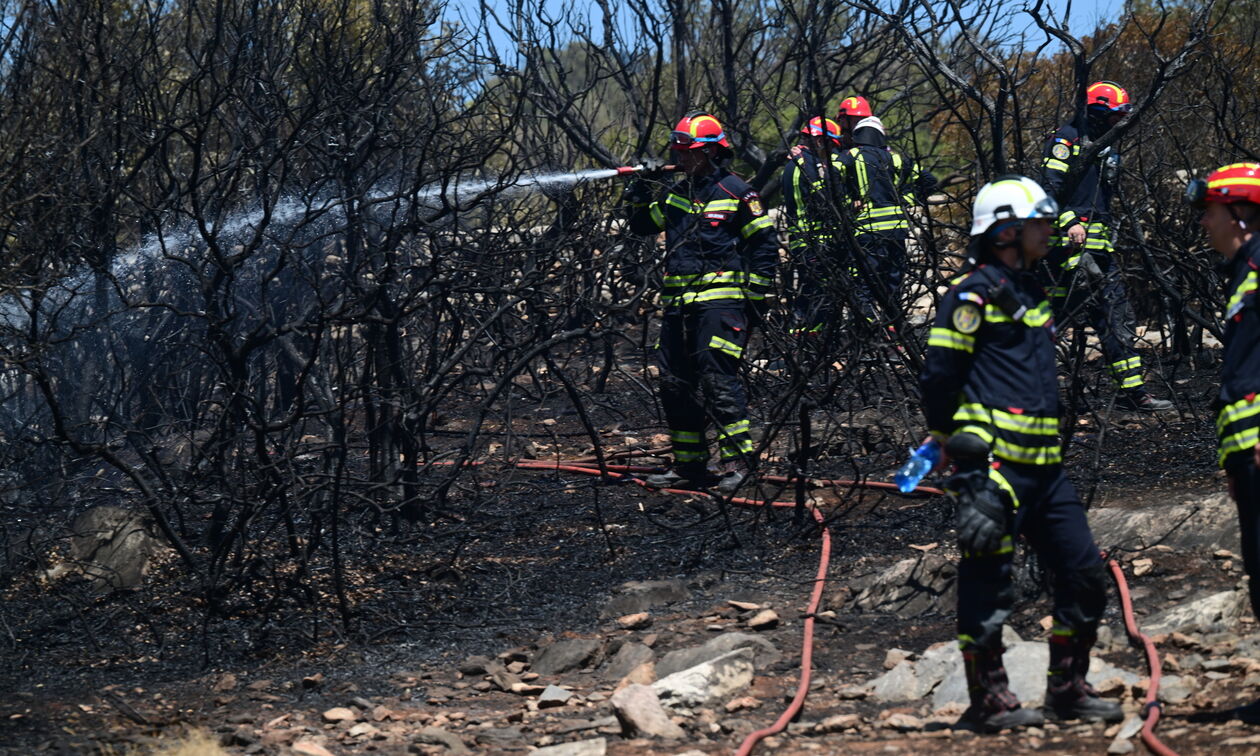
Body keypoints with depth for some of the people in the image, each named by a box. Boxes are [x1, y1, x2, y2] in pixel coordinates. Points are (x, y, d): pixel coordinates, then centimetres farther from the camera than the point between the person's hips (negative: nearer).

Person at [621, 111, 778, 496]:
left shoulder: (734, 191, -3)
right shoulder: (676, 194, 16)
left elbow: (765, 244, -1)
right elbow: (643, 225, 27)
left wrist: (755, 295, -5)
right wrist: (639, 201, 5)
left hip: (720, 300, -8)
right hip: (678, 302, 8)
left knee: (717, 378, -15)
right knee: (675, 381, 8)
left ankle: (738, 460, -10)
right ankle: (687, 464, 16)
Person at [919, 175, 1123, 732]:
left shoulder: (1031, 293, 20)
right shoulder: (975, 293, -7)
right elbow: (939, 375, -10)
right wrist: (953, 443, -4)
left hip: (1043, 464, 9)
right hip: (993, 461, -9)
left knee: (1085, 574, 7)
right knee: (988, 582, -4)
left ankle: (1067, 689, 17)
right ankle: (988, 701, 2)